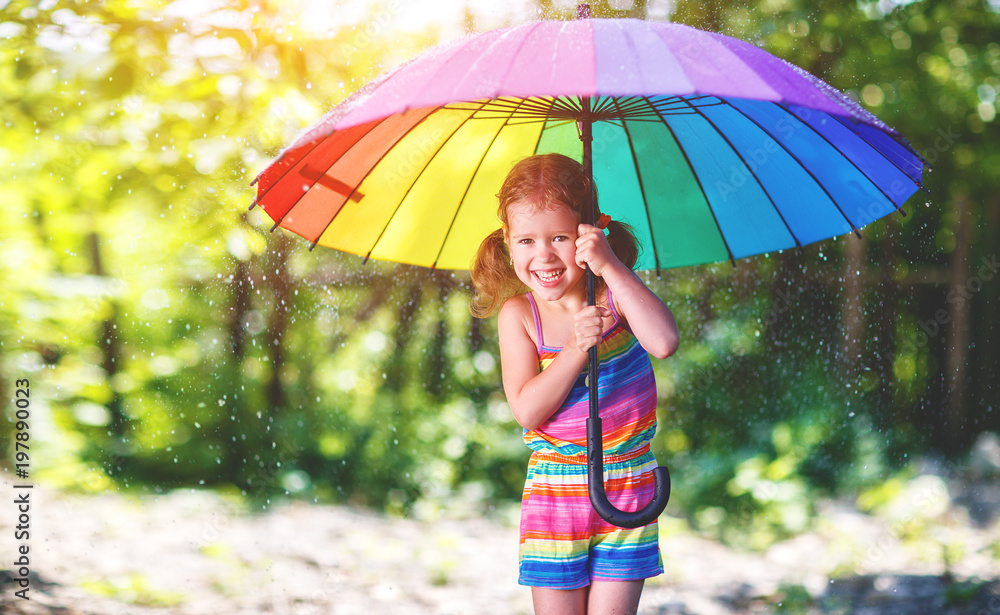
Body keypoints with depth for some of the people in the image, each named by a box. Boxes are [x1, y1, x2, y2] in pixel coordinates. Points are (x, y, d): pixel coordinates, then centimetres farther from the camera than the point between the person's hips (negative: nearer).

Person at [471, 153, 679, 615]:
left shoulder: (615, 293, -4)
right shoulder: (518, 314, -4)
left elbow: (664, 342, -25)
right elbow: (527, 410, -13)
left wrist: (611, 267, -27)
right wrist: (576, 348, -24)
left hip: (628, 493, 0)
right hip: (555, 493, 0)